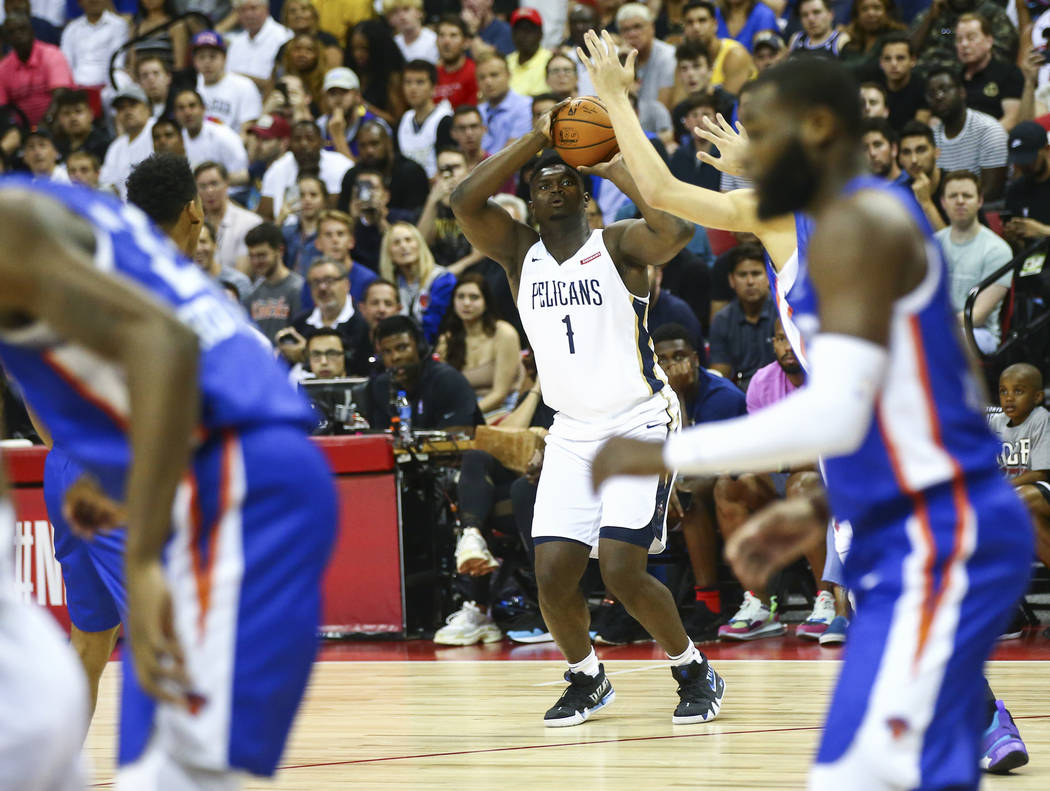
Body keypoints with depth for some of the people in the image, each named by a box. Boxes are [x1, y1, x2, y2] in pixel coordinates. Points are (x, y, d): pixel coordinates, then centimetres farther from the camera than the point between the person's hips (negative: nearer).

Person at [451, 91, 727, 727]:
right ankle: (588, 679, 20)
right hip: (572, 433, 4)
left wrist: (617, 167, -20)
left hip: (640, 425, -4)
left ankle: (695, 671, 6)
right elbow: (465, 201, -12)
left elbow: (676, 229, -28)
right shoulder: (519, 253, 5)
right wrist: (538, 140, -13)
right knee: (554, 575, -7)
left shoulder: (617, 245, -6)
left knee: (623, 569, -17)